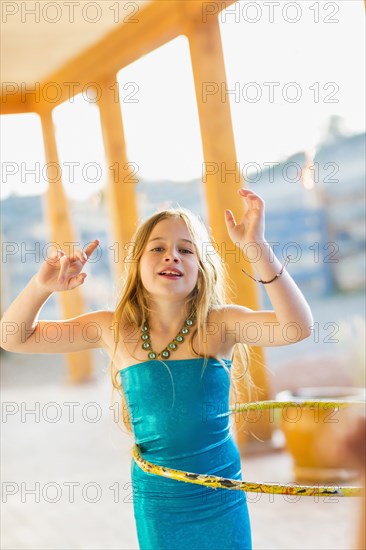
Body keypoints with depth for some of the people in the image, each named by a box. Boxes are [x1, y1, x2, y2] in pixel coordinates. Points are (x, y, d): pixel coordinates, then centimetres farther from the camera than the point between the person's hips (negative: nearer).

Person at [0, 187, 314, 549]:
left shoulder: (220, 323, -11)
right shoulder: (115, 329, -6)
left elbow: (297, 326, -30)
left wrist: (256, 247, -38)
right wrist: (42, 286, -19)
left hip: (221, 498, -1)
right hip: (155, 502, 1)